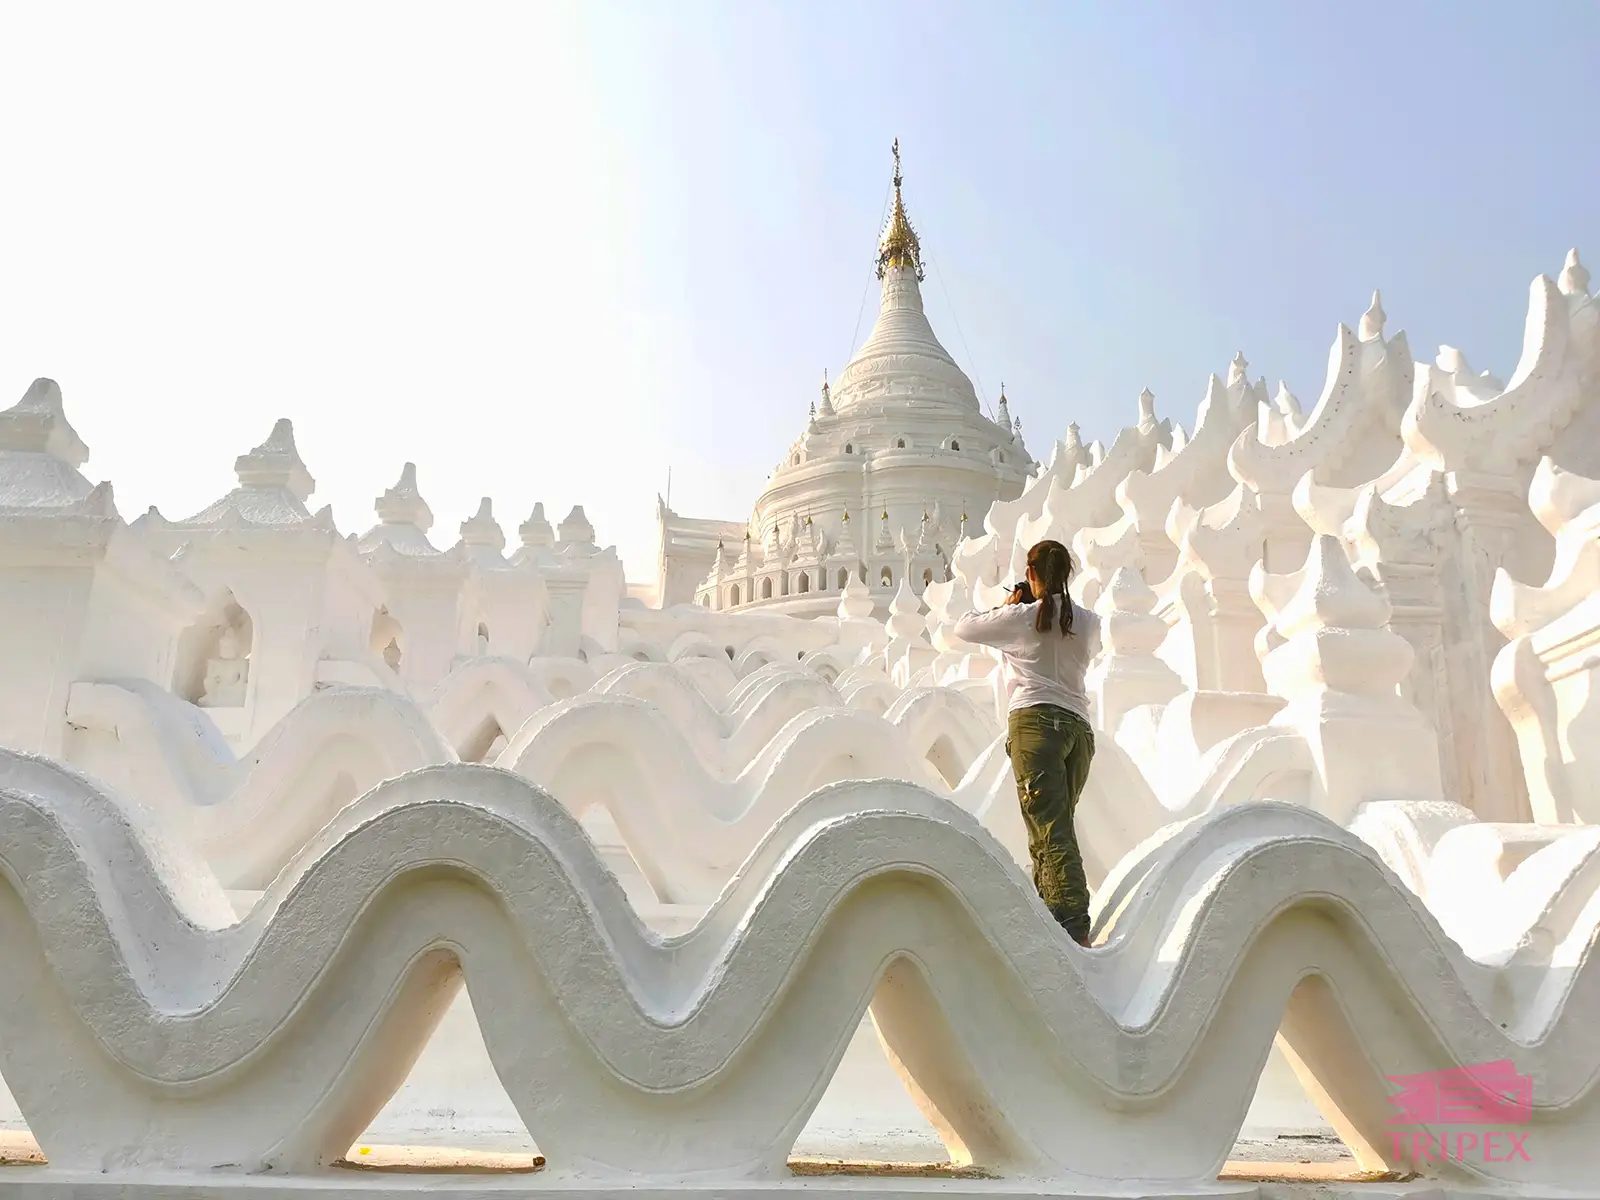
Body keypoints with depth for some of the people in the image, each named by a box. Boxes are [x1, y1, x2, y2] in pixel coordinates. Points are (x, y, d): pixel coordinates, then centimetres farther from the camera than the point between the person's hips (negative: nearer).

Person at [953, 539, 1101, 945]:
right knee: (1054, 826, 13)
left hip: (1036, 721, -5)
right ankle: (1045, 915, 17)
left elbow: (964, 628, 10)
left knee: (1050, 829, -10)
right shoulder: (1088, 622, 12)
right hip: (1079, 726, 6)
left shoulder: (1021, 617, -1)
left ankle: (1074, 925, -18)